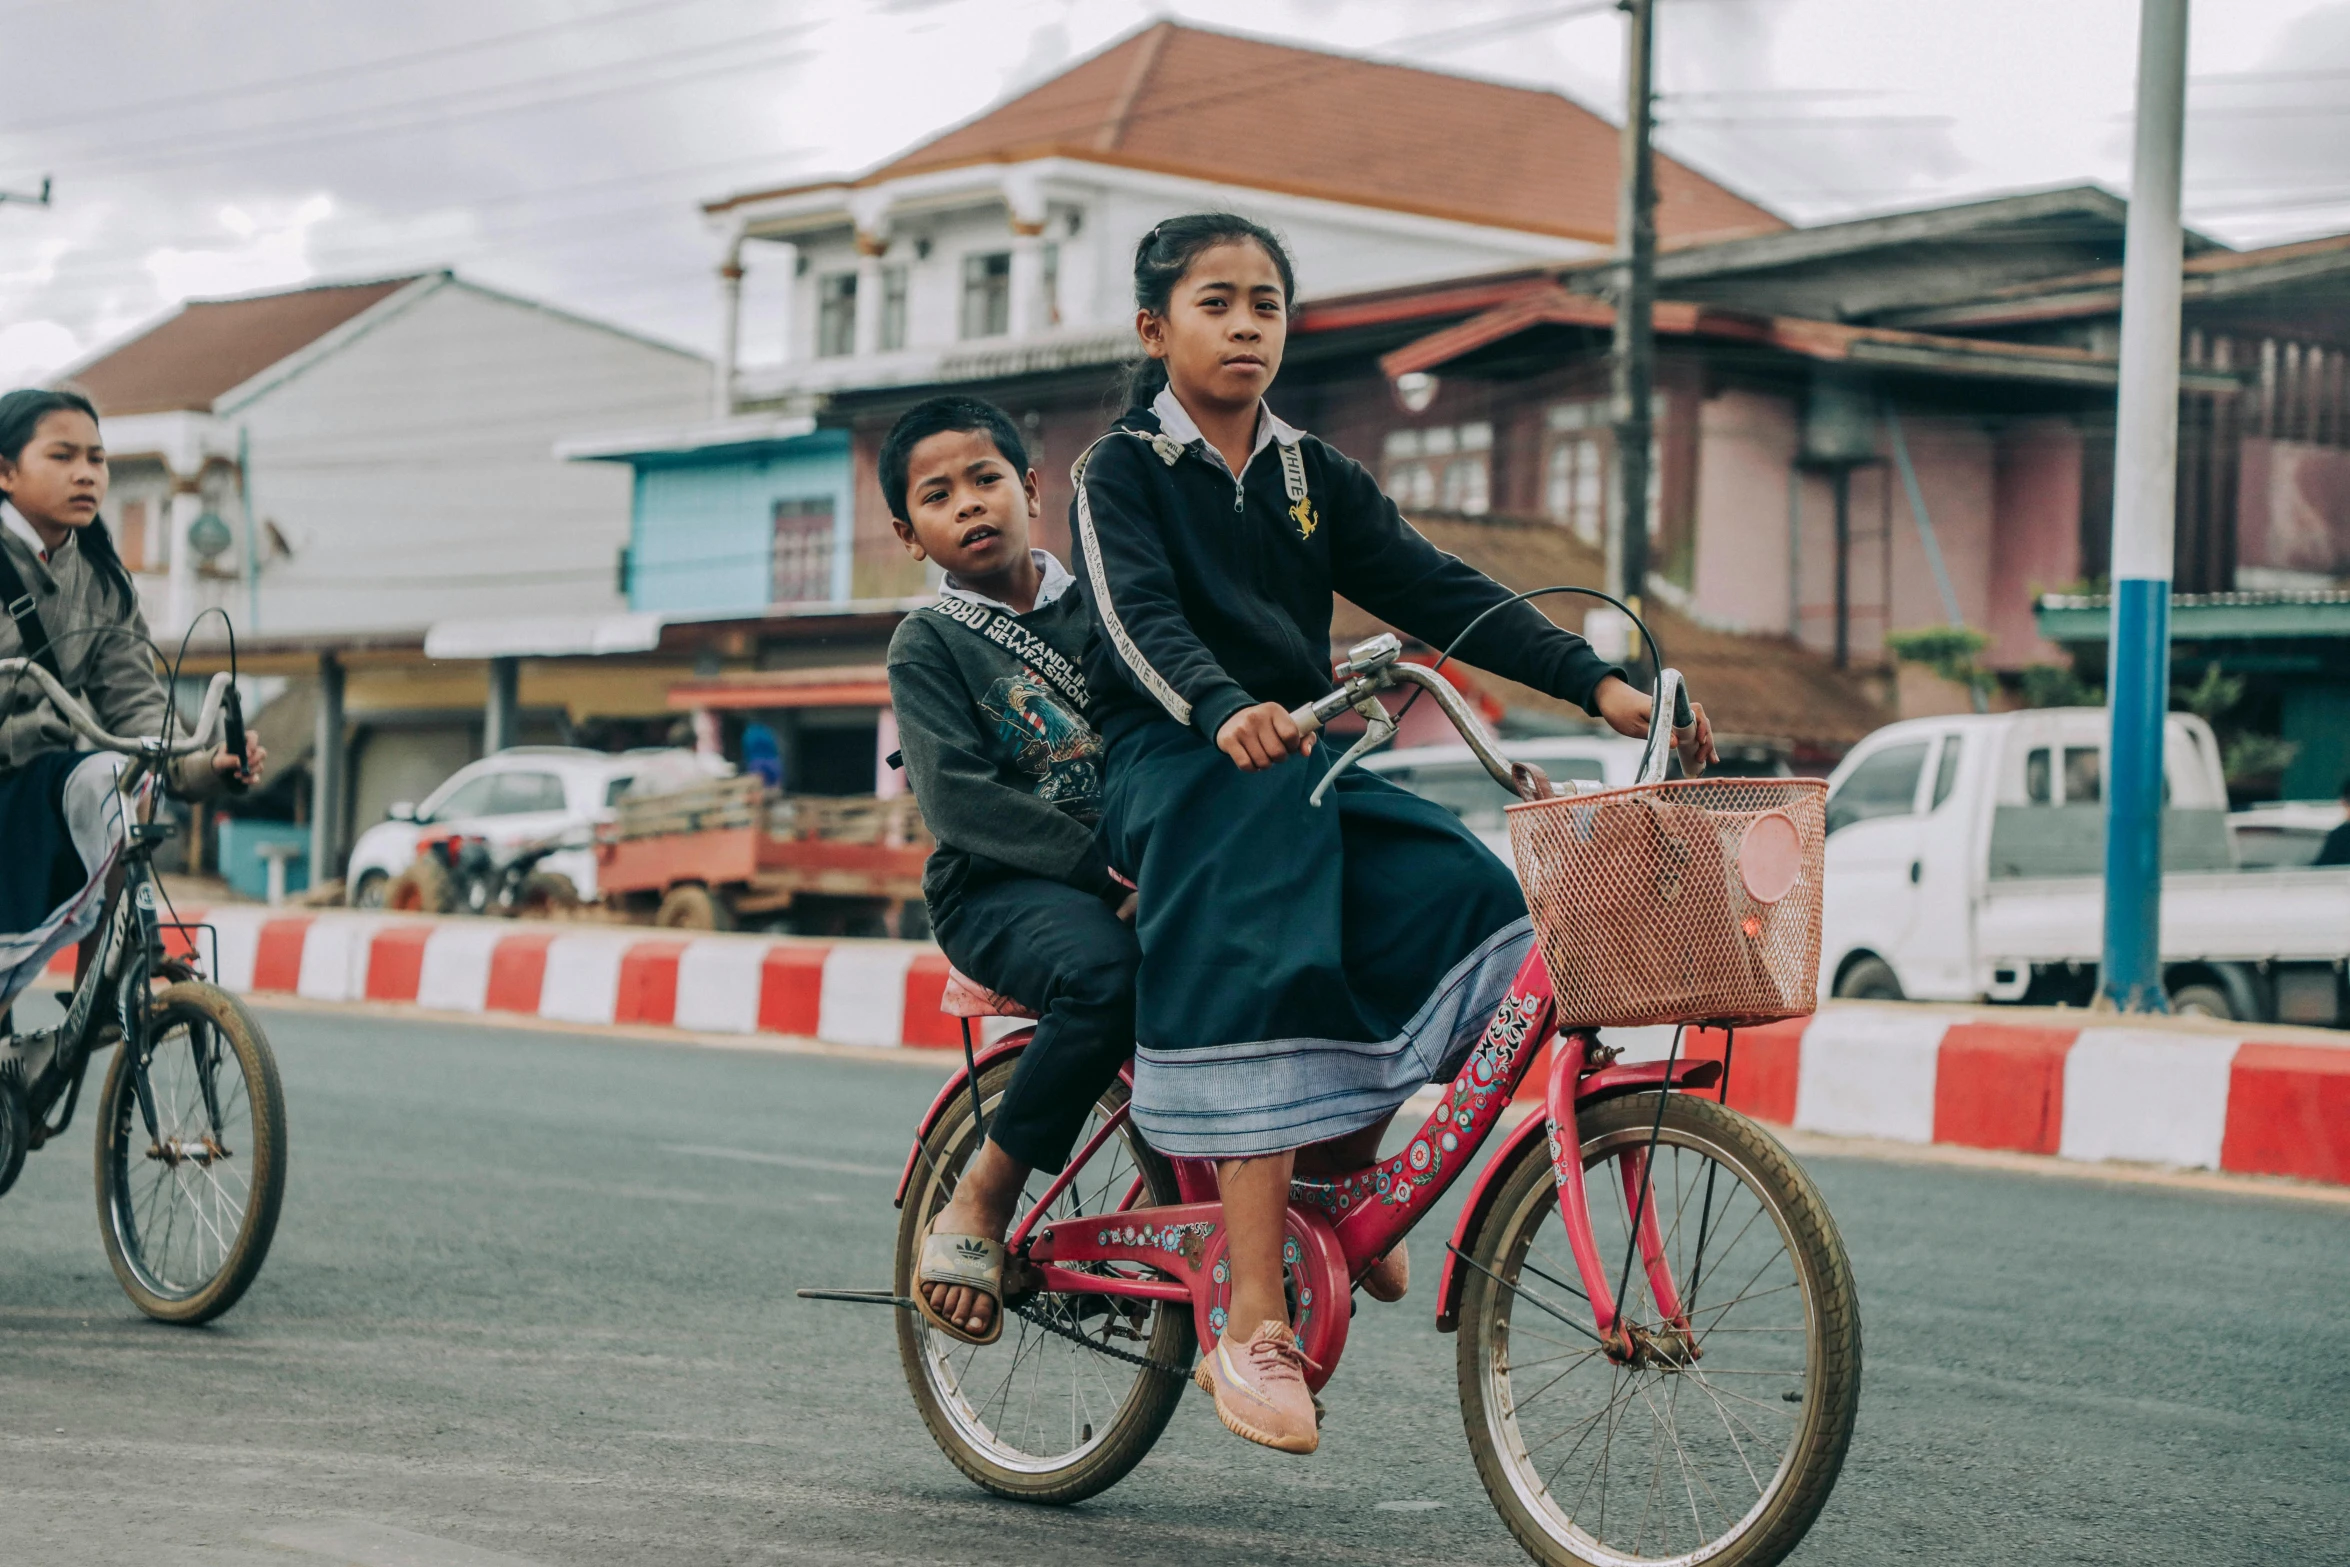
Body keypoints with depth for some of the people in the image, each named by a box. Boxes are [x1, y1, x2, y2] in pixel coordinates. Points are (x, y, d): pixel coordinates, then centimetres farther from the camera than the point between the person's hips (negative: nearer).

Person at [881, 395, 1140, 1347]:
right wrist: (1109, 870, -22)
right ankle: (977, 1208, -21)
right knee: (1108, 973, -37)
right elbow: (959, 800, -12)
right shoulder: (929, 644, 1)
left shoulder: (1098, 603, 13)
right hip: (998, 888, -4)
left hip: (1131, 868, 4)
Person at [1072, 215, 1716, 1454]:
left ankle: (1336, 1178, -4)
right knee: (1264, 983, -28)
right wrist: (1225, 713, -41)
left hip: (1301, 767, 5)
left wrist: (1598, 682, -9)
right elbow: (1141, 617, -19)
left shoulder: (1311, 477, 15)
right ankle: (1250, 1329, -29)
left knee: (1473, 908, -21)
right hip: (1169, 765, -5)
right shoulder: (1121, 471, 0)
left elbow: (1438, 591, 5)